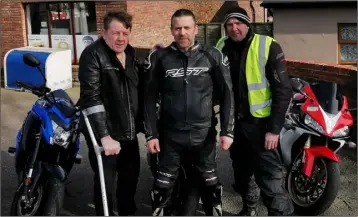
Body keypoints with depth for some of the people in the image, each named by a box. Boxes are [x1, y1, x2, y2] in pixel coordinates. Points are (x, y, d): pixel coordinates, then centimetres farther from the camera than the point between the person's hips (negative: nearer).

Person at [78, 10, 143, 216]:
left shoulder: (131, 53, 7)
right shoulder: (93, 54, -15)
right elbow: (91, 97, -24)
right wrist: (104, 136, -30)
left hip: (129, 131, 7)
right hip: (104, 133, -7)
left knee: (131, 177, 20)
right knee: (106, 184, 3)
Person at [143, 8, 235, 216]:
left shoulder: (213, 56, -2)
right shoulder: (159, 58, -2)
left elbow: (227, 94, 2)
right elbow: (149, 98, 2)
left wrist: (227, 130, -3)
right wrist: (151, 134, -1)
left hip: (204, 134, 1)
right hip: (170, 135, 0)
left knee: (211, 182, 15)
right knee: (163, 184, 8)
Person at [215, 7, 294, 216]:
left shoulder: (267, 47, -13)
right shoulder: (222, 47, 3)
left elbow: (283, 90, -14)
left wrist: (274, 128, -17)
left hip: (260, 122, -6)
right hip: (233, 122, 6)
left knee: (270, 176, -10)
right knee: (242, 170, 20)